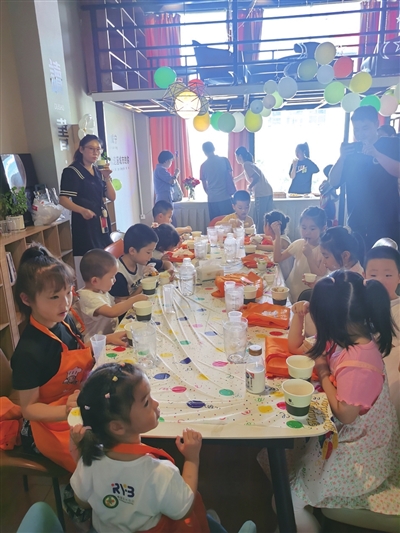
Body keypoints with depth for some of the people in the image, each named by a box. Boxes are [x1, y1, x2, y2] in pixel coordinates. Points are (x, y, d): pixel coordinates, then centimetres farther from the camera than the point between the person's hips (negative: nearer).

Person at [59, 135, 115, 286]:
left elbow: (112, 197, 11)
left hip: (101, 221, 7)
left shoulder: (99, 172, 16)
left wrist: (107, 178, -3)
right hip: (84, 223, -7)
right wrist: (82, 210, -29)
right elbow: (63, 199, -13)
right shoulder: (72, 171, -6)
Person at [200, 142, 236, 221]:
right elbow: (229, 178, 2)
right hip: (225, 197, -2)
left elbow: (204, 186, 11)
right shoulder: (224, 160, 0)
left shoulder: (203, 166, 4)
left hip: (212, 199, 2)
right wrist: (233, 192, 15)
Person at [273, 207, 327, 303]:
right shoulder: (298, 244, 3)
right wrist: (277, 235, -6)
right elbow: (277, 259, 0)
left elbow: (321, 278, -16)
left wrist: (309, 256, -25)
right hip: (291, 289, 4)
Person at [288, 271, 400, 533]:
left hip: (356, 455, -8)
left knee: (287, 503, -7)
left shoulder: (358, 364, -33)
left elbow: (345, 414, -22)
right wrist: (299, 316, -10)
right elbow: (296, 348, 6)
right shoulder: (347, 337, -6)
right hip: (343, 434, 8)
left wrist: (323, 373, -18)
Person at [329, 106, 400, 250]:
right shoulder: (351, 150, 9)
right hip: (357, 222, 3)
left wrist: (375, 154, -25)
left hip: (386, 222, -3)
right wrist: (342, 157, -13)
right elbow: (334, 182, 1)